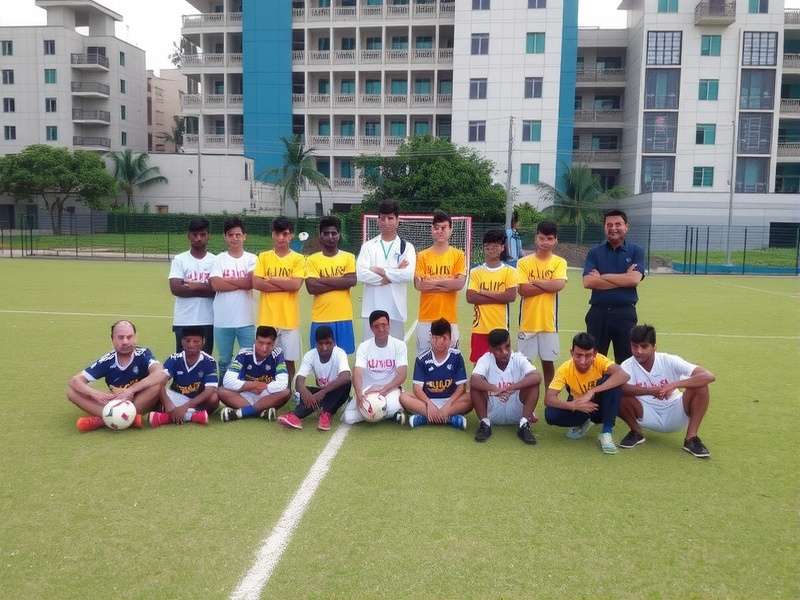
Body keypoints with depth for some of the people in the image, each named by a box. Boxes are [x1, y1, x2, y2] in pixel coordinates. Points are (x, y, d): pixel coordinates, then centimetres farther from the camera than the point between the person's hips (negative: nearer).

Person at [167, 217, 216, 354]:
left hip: (208, 321, 1)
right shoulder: (179, 259, 1)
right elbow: (175, 289, -11)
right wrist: (207, 289, -11)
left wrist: (197, 286, -13)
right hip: (184, 321, -1)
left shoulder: (215, 260, 4)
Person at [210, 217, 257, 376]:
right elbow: (216, 285, -11)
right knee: (224, 361, 14)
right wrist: (242, 283, -11)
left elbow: (251, 282, -13)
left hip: (246, 320, -1)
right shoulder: (219, 259, 3)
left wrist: (226, 279, -7)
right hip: (222, 321, 1)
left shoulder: (251, 259, 3)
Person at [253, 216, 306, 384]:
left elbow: (296, 284, -13)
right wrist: (286, 285, -11)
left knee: (289, 360, 7)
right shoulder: (263, 257, 6)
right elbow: (256, 283, -7)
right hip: (267, 318, 1)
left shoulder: (298, 259, 1)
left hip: (289, 319, -1)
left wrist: (271, 279, -6)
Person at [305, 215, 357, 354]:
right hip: (320, 319, -1)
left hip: (343, 317, 1)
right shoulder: (312, 259, 0)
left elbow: (352, 281, -11)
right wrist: (340, 282, -12)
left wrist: (323, 280, -12)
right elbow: (311, 287, -11)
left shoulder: (348, 257, 4)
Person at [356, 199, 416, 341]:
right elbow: (360, 273, -10)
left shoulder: (406, 247, 4)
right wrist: (395, 274, -11)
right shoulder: (368, 246, 6)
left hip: (396, 309, 0)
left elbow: (409, 274, -13)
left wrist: (381, 271, -11)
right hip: (371, 309, 1)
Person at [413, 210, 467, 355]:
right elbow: (418, 284, -7)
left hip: (449, 317, 0)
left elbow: (460, 283, -9)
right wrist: (448, 284, -9)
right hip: (426, 317, 0)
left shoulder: (458, 255, 3)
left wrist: (432, 281, -10)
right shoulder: (423, 256, 3)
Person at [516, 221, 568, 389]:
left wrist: (535, 281, -12)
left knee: (548, 362, 11)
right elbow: (523, 290, -13)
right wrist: (548, 285, -13)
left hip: (548, 322, 1)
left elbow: (559, 285, -17)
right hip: (528, 322, 0)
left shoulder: (559, 262, 0)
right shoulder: (524, 262, -2)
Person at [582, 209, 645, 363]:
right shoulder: (594, 253, 6)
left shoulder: (636, 252, 6)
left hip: (625, 313, 0)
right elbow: (588, 282, -10)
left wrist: (602, 277, -8)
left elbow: (634, 279, -12)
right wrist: (623, 278, -11)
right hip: (598, 312, 1)